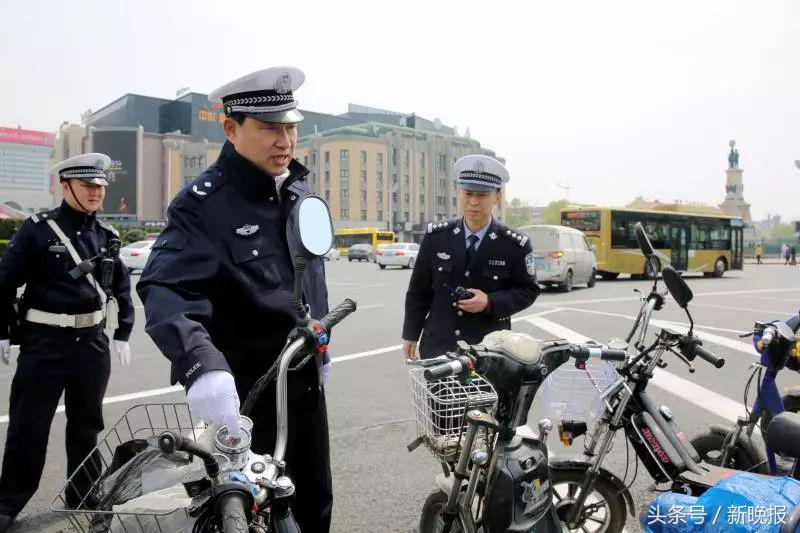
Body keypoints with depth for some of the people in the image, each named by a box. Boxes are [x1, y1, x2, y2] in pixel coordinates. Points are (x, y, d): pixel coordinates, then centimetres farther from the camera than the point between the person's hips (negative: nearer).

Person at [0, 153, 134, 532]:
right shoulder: (37, 230, -7)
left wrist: (122, 334, 11)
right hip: (44, 342, -4)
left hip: (92, 342, 4)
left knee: (87, 423, 14)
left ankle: (83, 496, 29)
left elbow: (121, 286, 14)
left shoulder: (107, 235, 7)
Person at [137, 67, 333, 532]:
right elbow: (165, 289, -31)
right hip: (243, 392, -6)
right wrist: (202, 365, -48)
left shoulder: (300, 190, 7)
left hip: (306, 380, 7)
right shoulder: (203, 203, -17)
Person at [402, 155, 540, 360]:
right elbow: (419, 289, 8)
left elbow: (528, 290, 1)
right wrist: (411, 334, 9)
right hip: (437, 347, 2)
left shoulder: (515, 245, -4)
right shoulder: (436, 237, 1)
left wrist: (490, 302, -16)